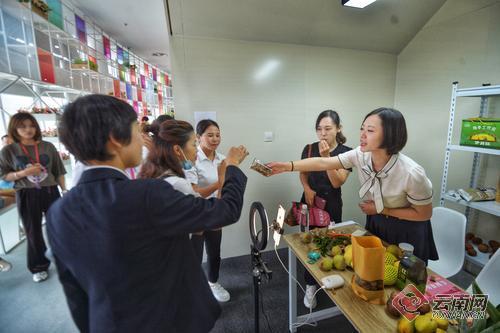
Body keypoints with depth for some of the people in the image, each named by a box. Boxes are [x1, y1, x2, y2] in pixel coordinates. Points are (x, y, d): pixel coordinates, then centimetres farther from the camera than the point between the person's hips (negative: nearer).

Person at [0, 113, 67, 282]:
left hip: (50, 192, 1)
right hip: (26, 196, 0)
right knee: (33, 232, 10)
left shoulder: (48, 146, 0)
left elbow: (59, 172, 4)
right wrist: (24, 172, -17)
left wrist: (64, 190, 3)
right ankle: (39, 267, 28)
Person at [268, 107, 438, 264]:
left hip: (407, 232, -4)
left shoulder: (412, 173, -34)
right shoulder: (361, 155, -23)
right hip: (376, 222, 5)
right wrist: (287, 166, -26)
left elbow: (424, 214, -19)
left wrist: (381, 210, -21)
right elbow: (323, 163, -20)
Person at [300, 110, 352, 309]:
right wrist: (307, 188, -11)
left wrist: (326, 156, -25)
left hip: (331, 205, -1)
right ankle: (310, 286, 22)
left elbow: (337, 182, -16)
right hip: (310, 202, 2)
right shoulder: (309, 149, -3)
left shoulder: (346, 152, -9)